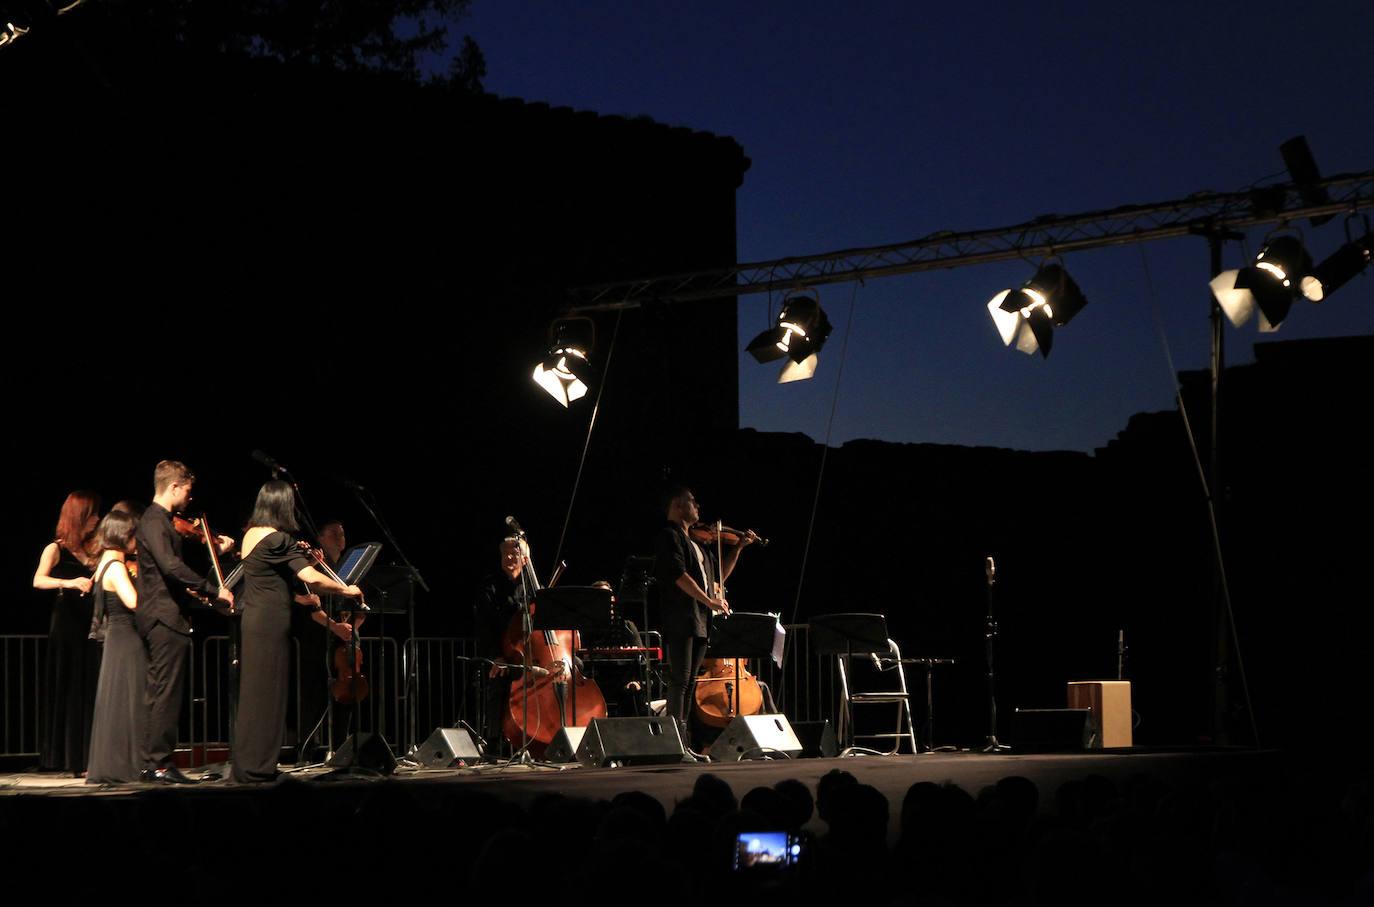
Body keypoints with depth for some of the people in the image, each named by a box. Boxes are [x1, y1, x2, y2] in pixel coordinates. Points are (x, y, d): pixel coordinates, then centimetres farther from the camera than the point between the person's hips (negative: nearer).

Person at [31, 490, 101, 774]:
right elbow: (38, 581, -18)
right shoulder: (56, 549, -2)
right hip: (67, 626, -5)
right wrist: (69, 583, -34)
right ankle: (73, 759, 1)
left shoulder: (94, 549, 13)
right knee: (70, 692, -3)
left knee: (93, 694, 2)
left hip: (92, 628, 5)